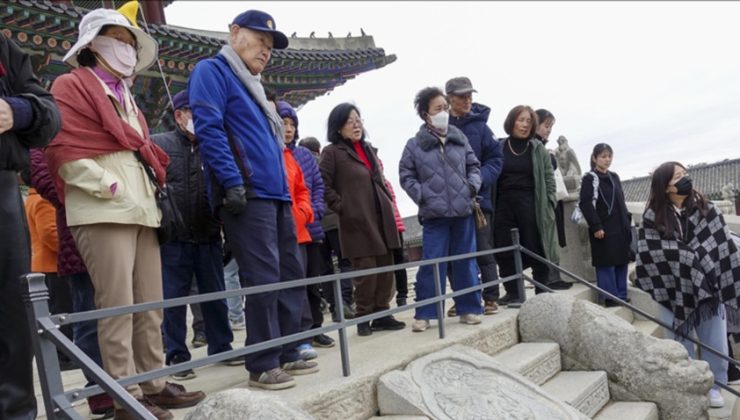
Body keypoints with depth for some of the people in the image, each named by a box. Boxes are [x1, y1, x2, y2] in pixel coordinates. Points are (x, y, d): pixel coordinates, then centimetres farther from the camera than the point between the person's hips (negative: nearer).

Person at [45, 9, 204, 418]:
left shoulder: (125, 96, 28)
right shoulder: (71, 86, 3)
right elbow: (63, 151, -10)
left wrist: (152, 190, 17)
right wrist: (109, 186, -16)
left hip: (141, 209, 8)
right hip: (103, 211, -8)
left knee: (150, 305, 8)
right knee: (117, 305, -8)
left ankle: (153, 384, 17)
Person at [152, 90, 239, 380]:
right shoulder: (158, 144, 3)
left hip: (209, 237, 3)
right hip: (173, 238, -3)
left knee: (215, 296, 10)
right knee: (173, 299, 4)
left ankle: (221, 347, 23)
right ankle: (177, 356, 14)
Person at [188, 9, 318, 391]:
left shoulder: (251, 86, 27)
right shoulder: (212, 71, 0)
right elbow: (208, 128, -15)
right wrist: (233, 182, -22)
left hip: (276, 194, 9)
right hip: (248, 194, -9)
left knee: (290, 275, 10)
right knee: (263, 279, -9)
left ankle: (286, 354, 20)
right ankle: (262, 365, 1)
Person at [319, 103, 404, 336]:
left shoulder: (368, 149, 19)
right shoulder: (332, 152, -2)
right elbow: (323, 185, -9)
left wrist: (388, 203, 16)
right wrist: (342, 207, -12)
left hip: (382, 218, 7)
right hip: (358, 221, -7)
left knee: (386, 268, 7)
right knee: (366, 271, -6)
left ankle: (382, 314, 18)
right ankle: (364, 318, 9)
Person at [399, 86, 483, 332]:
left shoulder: (459, 137, 6)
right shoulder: (415, 145, -2)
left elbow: (473, 165, 16)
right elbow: (406, 176, 3)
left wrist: (473, 184, -1)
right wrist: (422, 196, -8)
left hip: (463, 212, 3)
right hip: (434, 215, -3)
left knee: (466, 262, 10)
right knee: (431, 265, -2)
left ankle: (468, 309, 22)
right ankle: (424, 314, 8)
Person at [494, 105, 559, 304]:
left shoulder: (538, 149, 8)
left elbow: (549, 179, 7)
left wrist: (549, 204, -2)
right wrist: (490, 206, -3)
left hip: (531, 205, -1)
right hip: (504, 205, 1)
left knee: (536, 249, 1)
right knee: (505, 251, 2)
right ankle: (512, 293, 12)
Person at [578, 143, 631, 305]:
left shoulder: (614, 177, 15)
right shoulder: (589, 178, -7)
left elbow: (621, 202, 21)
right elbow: (585, 204, -14)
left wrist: (627, 222, 14)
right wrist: (596, 226, -18)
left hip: (620, 229, 7)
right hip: (603, 230, -7)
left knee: (622, 262, 10)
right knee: (606, 264, -3)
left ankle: (622, 296, 20)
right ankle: (610, 297, 5)